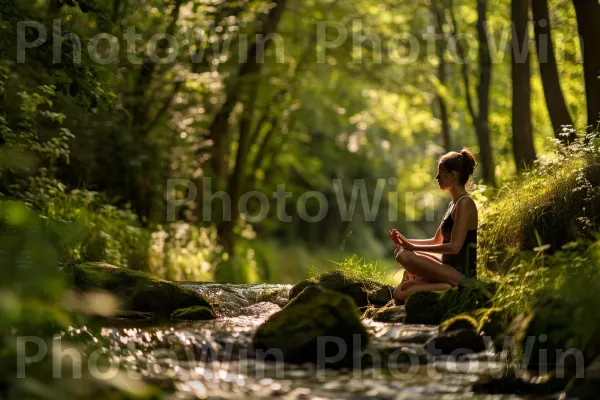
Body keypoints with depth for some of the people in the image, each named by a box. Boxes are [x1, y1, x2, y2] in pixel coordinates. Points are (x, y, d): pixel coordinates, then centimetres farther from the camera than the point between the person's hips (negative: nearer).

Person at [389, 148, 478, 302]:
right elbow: (437, 241, 25)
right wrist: (407, 242, 11)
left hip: (461, 274, -10)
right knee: (400, 292, 1)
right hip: (450, 271, 10)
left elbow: (454, 246, -22)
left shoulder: (465, 203, -13)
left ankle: (452, 287, -17)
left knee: (404, 255, -24)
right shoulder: (453, 204, 17)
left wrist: (414, 247, -17)